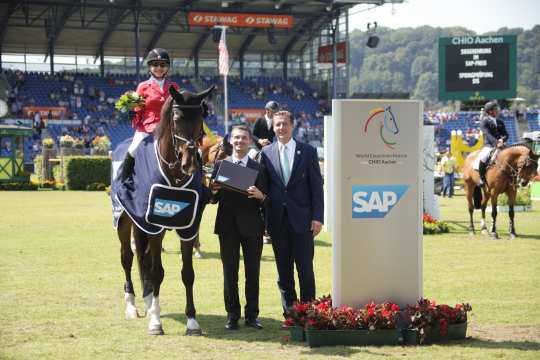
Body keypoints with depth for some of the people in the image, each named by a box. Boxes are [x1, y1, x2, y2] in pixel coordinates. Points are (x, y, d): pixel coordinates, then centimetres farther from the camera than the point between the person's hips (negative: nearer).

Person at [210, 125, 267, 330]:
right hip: (228, 226, 1)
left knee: (253, 271, 5)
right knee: (230, 272, 4)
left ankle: (252, 315, 13)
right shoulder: (220, 165, 6)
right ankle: (232, 315, 11)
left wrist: (260, 196, -22)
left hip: (252, 226, -1)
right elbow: (214, 199, 6)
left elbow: (265, 200, 0)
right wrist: (214, 191, -16)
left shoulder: (258, 167, 3)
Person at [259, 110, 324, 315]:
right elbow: (263, 186, 7)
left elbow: (316, 186, 1)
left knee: (305, 268, -1)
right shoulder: (266, 153, 6)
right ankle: (289, 312, 15)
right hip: (277, 220, 2)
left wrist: (317, 217, -6)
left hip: (302, 219, -2)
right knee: (284, 270, 7)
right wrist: (265, 218, 1)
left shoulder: (308, 152, 2)